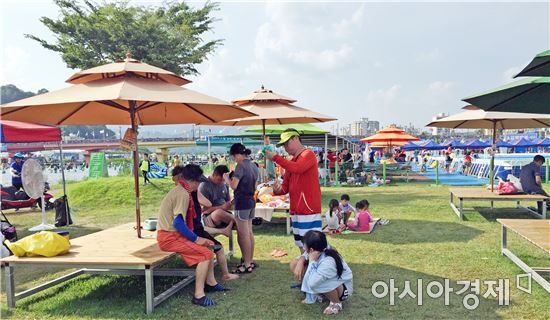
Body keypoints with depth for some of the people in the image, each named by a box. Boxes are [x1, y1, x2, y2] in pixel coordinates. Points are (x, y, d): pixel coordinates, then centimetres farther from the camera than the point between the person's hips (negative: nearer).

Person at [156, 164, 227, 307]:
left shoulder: (180, 190, 13)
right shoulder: (183, 194, -19)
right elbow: (178, 222, -25)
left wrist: (197, 237, 9)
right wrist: (196, 239, -16)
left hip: (174, 234, 10)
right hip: (169, 237, -10)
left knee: (208, 245, 13)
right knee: (206, 253, -17)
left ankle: (210, 283, 19)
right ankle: (199, 295, -13)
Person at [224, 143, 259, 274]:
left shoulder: (241, 166, -15)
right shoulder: (254, 166, 11)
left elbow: (234, 185, -17)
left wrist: (226, 178, 2)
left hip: (242, 202, -9)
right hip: (251, 201, 9)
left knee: (243, 235, -2)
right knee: (249, 233, 15)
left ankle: (247, 265, 3)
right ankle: (250, 261, 24)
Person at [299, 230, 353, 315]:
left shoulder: (328, 262, -38)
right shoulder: (322, 249, -19)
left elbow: (312, 283, -42)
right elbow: (306, 254, 3)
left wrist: (312, 261, -34)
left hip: (344, 288, -7)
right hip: (331, 282, 7)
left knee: (317, 283, -37)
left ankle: (336, 303, -8)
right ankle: (319, 294, 13)